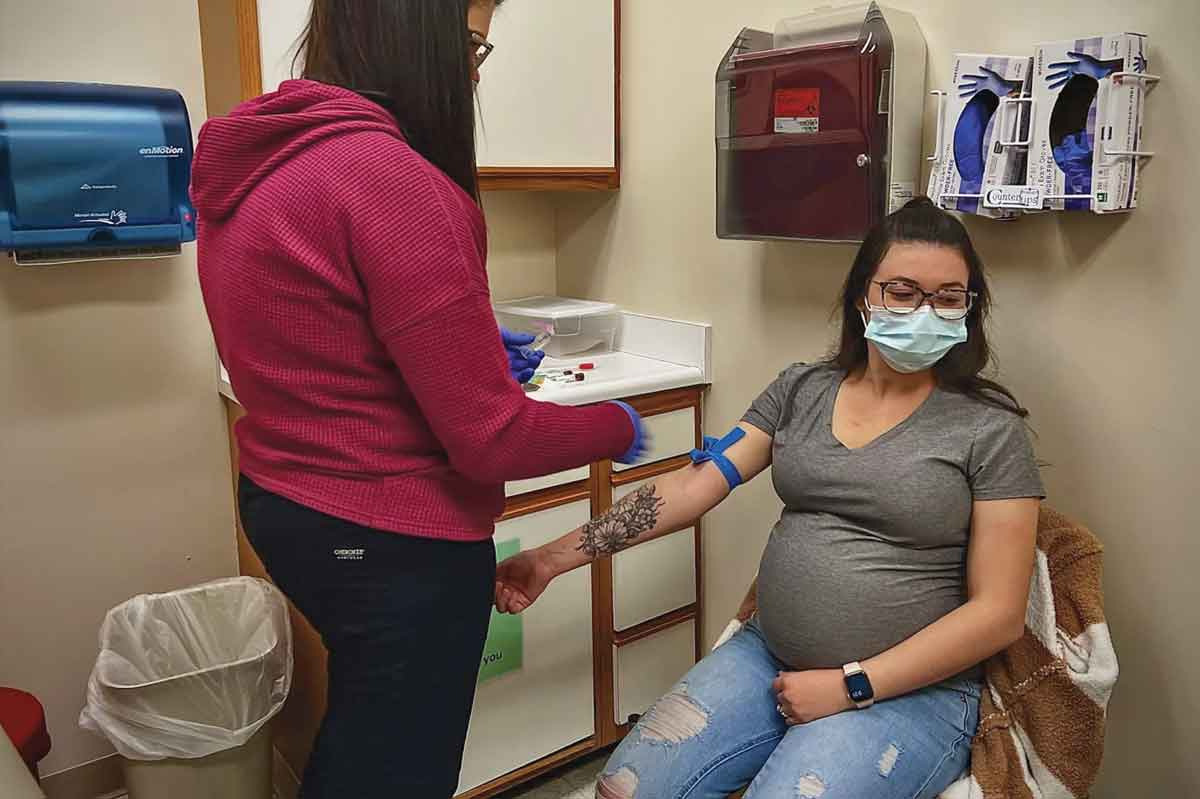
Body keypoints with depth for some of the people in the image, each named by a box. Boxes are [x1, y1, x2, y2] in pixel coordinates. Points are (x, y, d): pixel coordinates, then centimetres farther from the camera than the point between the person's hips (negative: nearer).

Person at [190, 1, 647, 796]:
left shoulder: (258, 165, 3)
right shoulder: (390, 177, -25)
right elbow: (489, 436, -23)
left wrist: (471, 344, 11)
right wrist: (618, 427, -5)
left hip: (286, 506, 9)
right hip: (394, 542, -8)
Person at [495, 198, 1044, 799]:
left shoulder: (990, 430, -7)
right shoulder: (801, 389, 3)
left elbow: (997, 612, -8)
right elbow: (694, 485, -3)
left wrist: (850, 685, -14)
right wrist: (555, 557, -9)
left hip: (909, 689, -3)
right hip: (771, 655, 3)